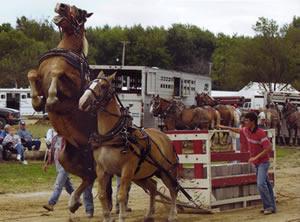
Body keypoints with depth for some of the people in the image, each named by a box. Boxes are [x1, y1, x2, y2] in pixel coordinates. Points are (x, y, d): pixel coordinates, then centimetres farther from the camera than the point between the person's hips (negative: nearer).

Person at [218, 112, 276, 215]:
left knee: (261, 184, -19)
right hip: (257, 163, 8)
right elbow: (239, 130, 25)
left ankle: (269, 206, -12)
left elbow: (269, 148, -25)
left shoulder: (260, 133, -24)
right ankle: (271, 207, 15)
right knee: (265, 184, 11)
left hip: (263, 162, -8)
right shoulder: (247, 130, 1)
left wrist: (256, 157, -26)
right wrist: (226, 127, 24)